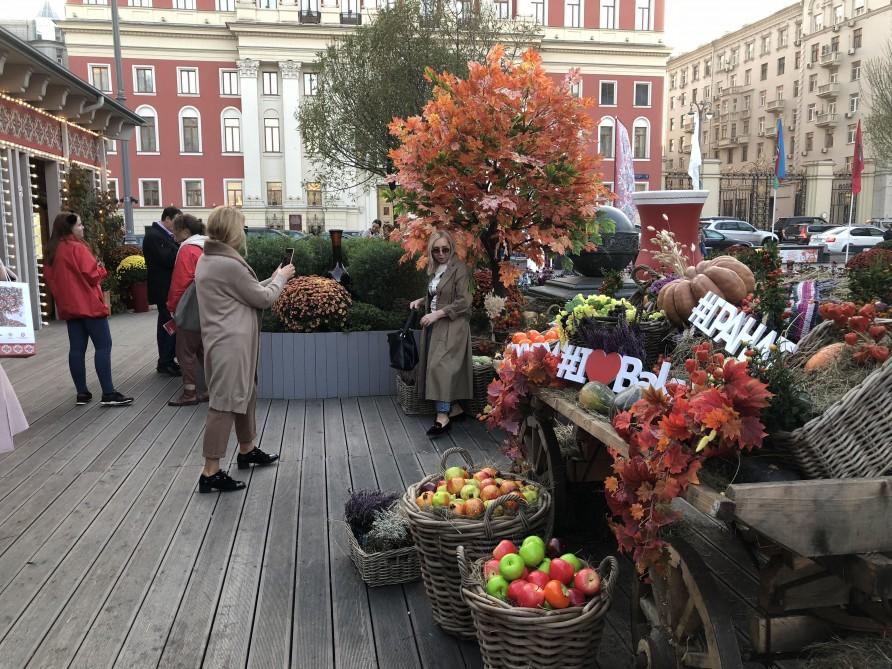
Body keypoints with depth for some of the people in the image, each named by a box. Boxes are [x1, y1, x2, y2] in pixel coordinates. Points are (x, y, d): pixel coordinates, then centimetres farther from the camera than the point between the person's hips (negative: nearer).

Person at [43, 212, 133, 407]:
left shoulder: (51, 251, 11)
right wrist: (100, 268, 2)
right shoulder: (77, 248, -13)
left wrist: (62, 297, 19)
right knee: (103, 346, -7)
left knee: (77, 348, 8)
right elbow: (93, 275, -16)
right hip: (89, 304, -8)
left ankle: (82, 393, 11)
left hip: (68, 307, 8)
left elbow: (50, 279, 16)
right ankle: (108, 394, -10)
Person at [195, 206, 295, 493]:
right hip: (230, 344, -11)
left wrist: (273, 279, 15)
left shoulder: (209, 259, 11)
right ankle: (211, 472, 1)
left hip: (229, 341, 11)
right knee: (225, 404, -5)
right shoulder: (228, 264, -21)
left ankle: (247, 451, 37)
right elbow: (263, 299, -11)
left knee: (245, 394, 22)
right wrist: (281, 277, 5)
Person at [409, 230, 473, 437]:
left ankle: (443, 417, -15)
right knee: (434, 366, 7)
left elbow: (463, 302, -16)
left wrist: (437, 314, -19)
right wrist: (422, 301, 7)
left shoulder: (459, 269, -11)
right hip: (435, 326, 8)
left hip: (452, 326, -8)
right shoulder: (435, 269, 13)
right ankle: (455, 409, 18)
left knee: (441, 366, -17)